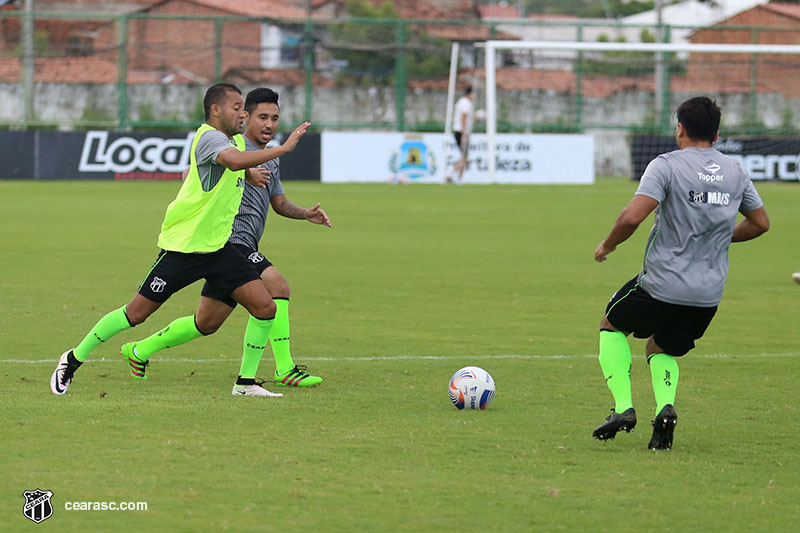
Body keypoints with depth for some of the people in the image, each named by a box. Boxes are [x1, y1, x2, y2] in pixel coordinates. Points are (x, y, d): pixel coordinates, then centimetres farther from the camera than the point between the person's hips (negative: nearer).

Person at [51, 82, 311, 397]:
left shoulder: (235, 140, 12)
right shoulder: (209, 137, -17)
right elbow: (234, 160, -39)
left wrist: (248, 173, 15)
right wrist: (284, 148, -35)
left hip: (217, 247, 8)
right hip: (182, 248, -8)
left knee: (264, 308, -5)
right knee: (136, 313, -2)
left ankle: (246, 383, 6)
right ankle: (73, 359, 16)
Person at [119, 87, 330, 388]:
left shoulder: (272, 160, 20)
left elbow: (279, 203, 29)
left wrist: (305, 214, 9)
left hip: (244, 247, 9)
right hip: (229, 238, -9)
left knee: (208, 323, 12)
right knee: (277, 285, -24)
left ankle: (139, 350, 27)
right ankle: (285, 370, -24)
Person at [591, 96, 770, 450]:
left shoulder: (667, 165, -11)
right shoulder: (735, 172, 6)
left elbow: (632, 216, -21)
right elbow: (760, 222, 17)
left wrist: (607, 245, -4)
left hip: (661, 286, -5)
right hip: (709, 297, 5)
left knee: (611, 327, 22)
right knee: (662, 349, 26)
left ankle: (623, 407, 6)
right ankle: (666, 406, -4)